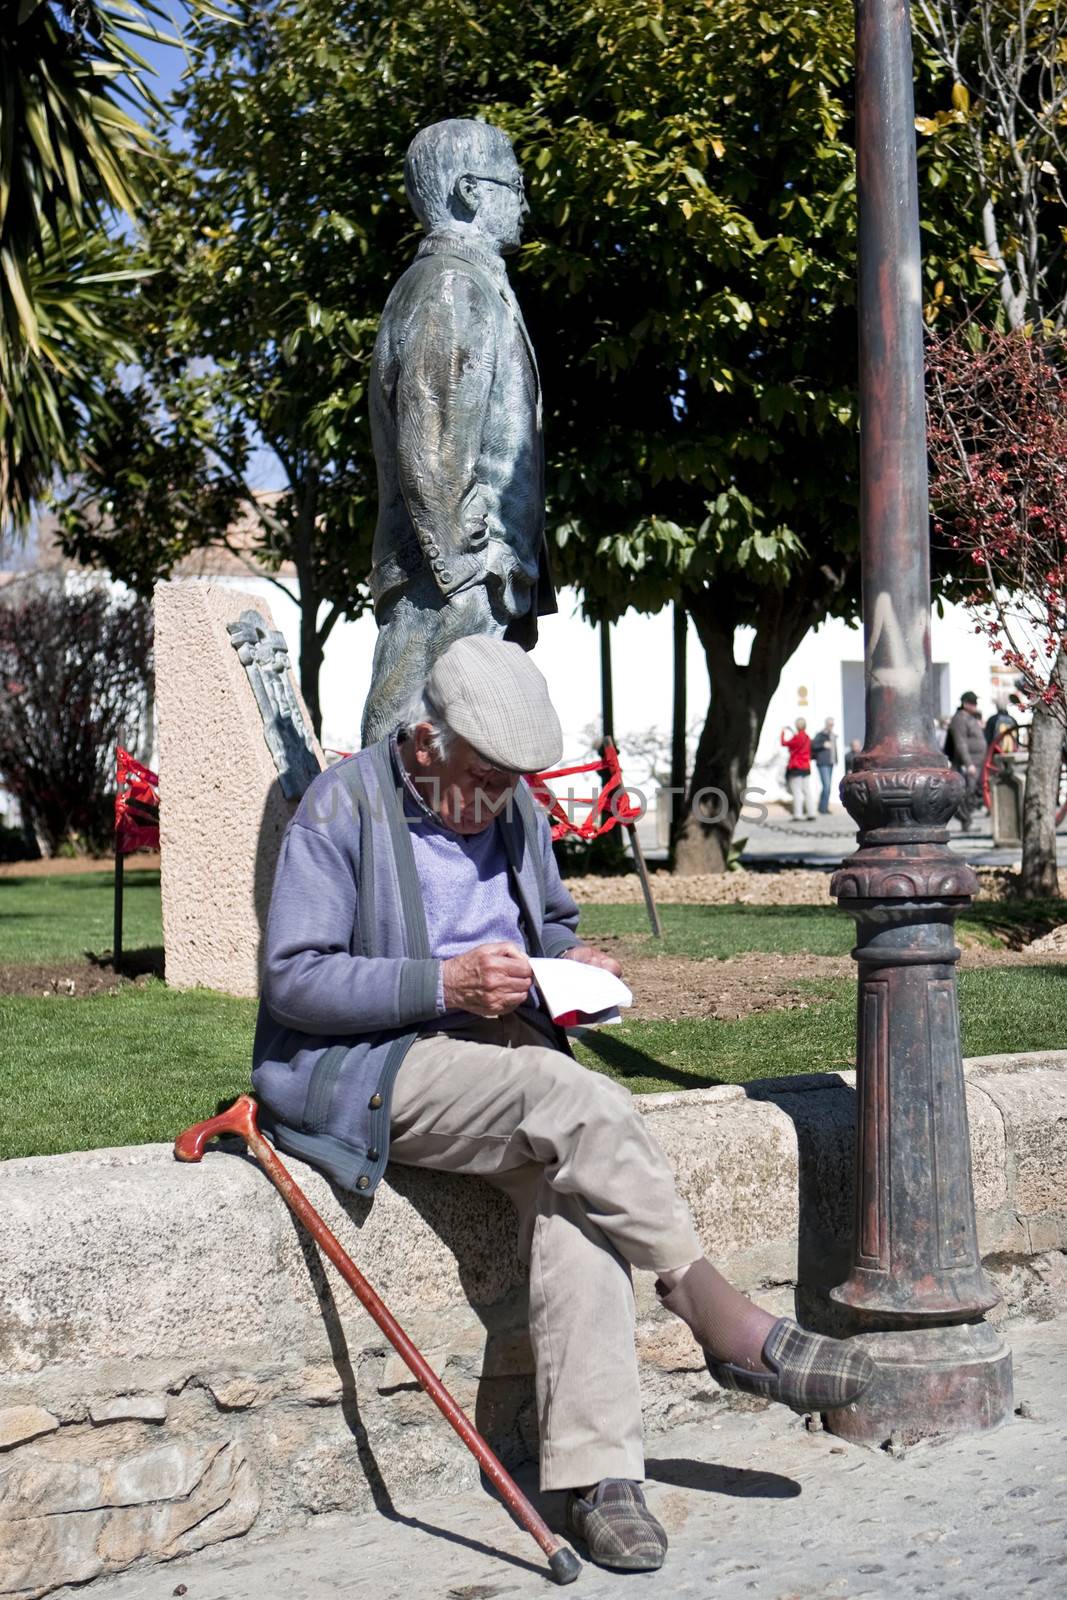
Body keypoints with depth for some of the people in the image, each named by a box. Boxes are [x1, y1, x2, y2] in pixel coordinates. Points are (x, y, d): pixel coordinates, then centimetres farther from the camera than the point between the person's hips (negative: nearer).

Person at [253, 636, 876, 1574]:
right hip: (368, 1066, -5)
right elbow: (293, 977, -14)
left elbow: (553, 920, 26)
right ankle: (720, 1319, -18)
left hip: (501, 1043, 6)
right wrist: (446, 982, -24)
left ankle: (597, 1475, -26)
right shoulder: (344, 806, -8)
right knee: (576, 1099, -30)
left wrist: (569, 960, 1)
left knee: (571, 1188, -26)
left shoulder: (517, 808, 11)